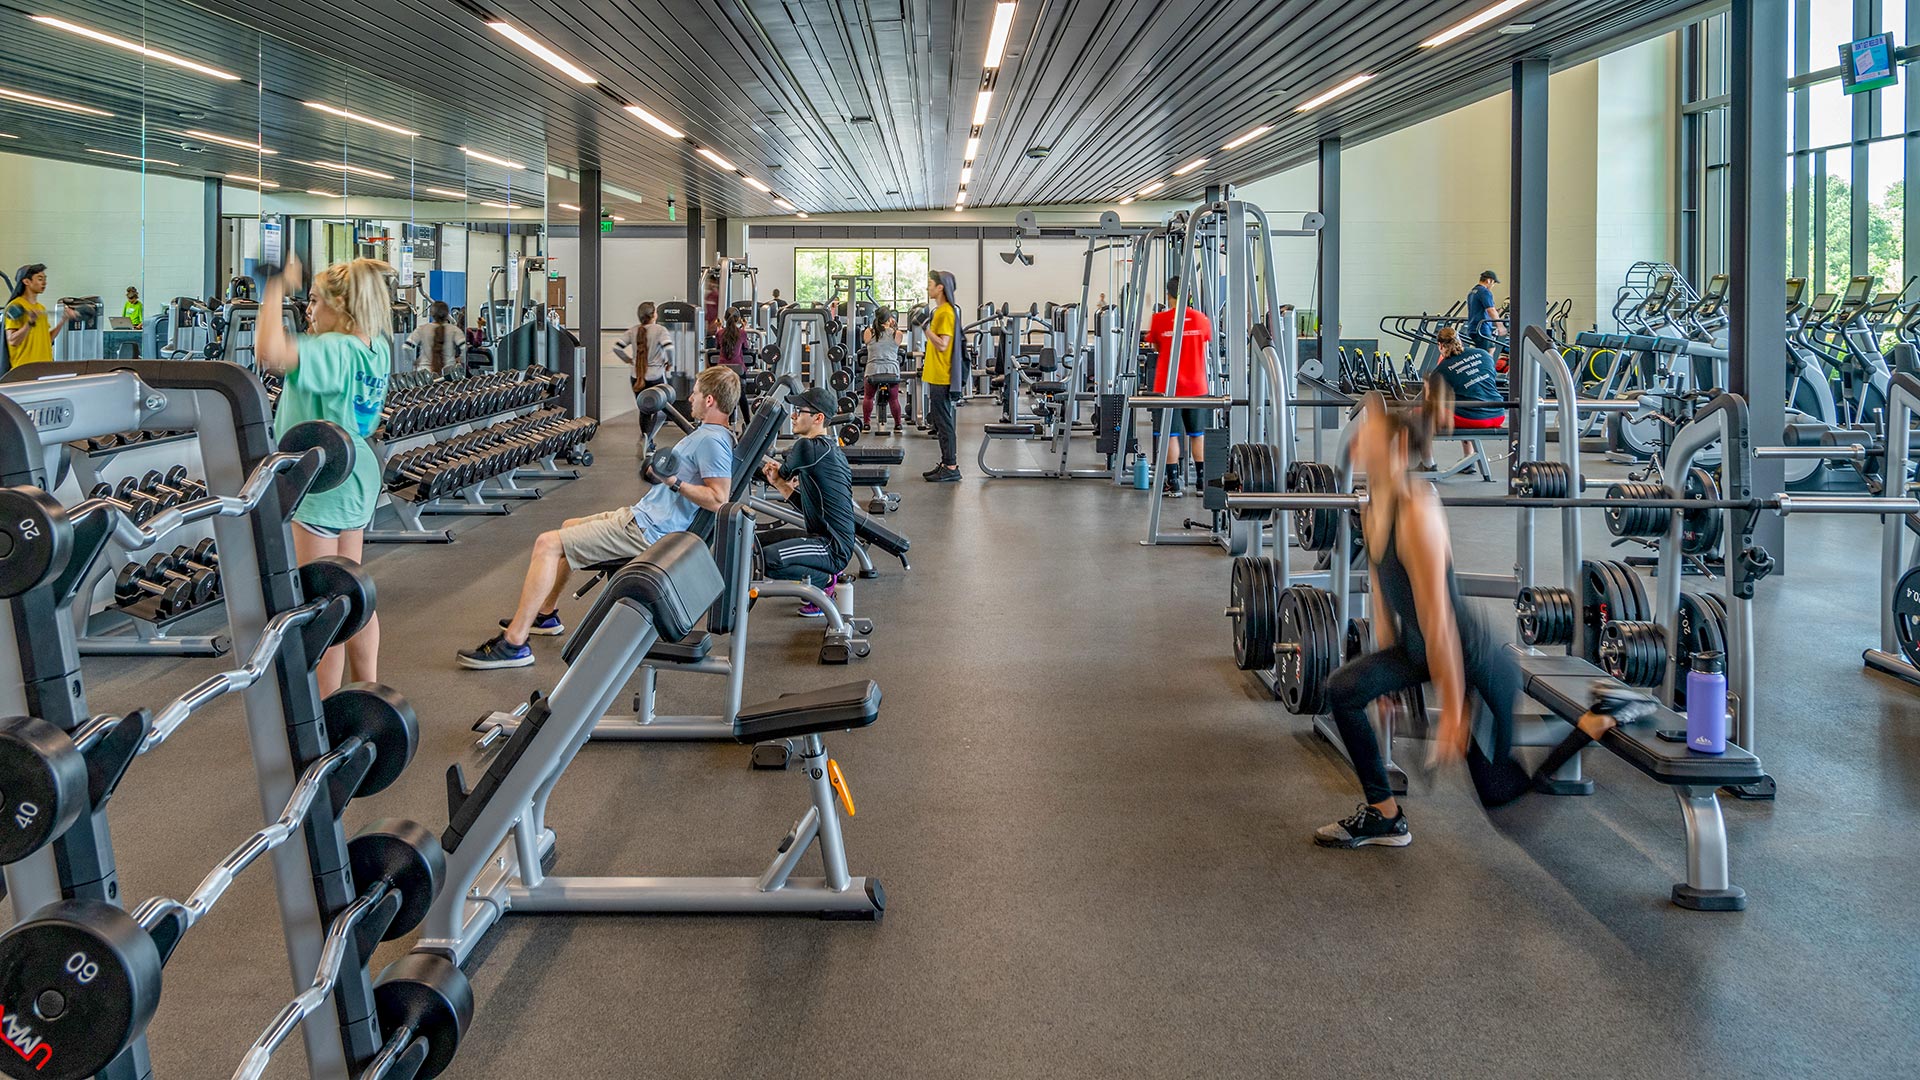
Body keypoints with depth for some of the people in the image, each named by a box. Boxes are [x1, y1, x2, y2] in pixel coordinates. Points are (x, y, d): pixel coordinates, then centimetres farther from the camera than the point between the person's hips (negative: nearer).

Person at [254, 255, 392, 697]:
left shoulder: (333, 351, -24)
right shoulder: (376, 349, 3)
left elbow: (269, 351, -41)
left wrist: (277, 289, -32)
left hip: (322, 483, -9)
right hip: (358, 474, 9)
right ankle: (368, 690, 28)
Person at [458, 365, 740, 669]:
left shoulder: (711, 440, -19)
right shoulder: (709, 433, 13)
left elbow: (718, 500, -28)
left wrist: (675, 482, -32)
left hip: (646, 530, -11)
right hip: (642, 516, 11)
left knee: (548, 544, -16)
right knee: (568, 527, 31)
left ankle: (513, 644, -17)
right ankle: (546, 614, 37)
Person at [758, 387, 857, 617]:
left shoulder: (809, 448, -17)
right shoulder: (829, 449, 13)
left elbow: (786, 470, 4)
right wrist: (779, 483, 7)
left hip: (832, 548, -11)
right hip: (824, 537, 11)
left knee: (766, 559, -29)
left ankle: (824, 581, -7)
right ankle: (823, 574, 14)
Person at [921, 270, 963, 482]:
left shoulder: (946, 313, -15)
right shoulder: (941, 310, 15)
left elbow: (942, 345, -23)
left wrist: (926, 328, -27)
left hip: (941, 378, -10)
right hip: (936, 376, 10)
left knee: (944, 423, -6)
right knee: (939, 421, 14)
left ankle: (951, 468, -3)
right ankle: (946, 463, 19)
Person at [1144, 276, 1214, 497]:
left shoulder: (1160, 319, -7)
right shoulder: (1201, 319, -1)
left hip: (1168, 386, -3)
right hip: (1196, 386, 3)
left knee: (1170, 434, 3)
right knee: (1197, 434, 12)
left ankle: (1174, 483, 1)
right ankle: (1201, 481, 16)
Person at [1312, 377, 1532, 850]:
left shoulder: (1417, 514, -31)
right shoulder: (1373, 509, -5)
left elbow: (1437, 622, -28)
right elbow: (1384, 598, 6)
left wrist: (1453, 712, -23)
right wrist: (1389, 676, 13)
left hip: (1477, 663, -8)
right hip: (1417, 650, 8)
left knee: (1498, 791, 8)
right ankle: (1385, 817, 5)